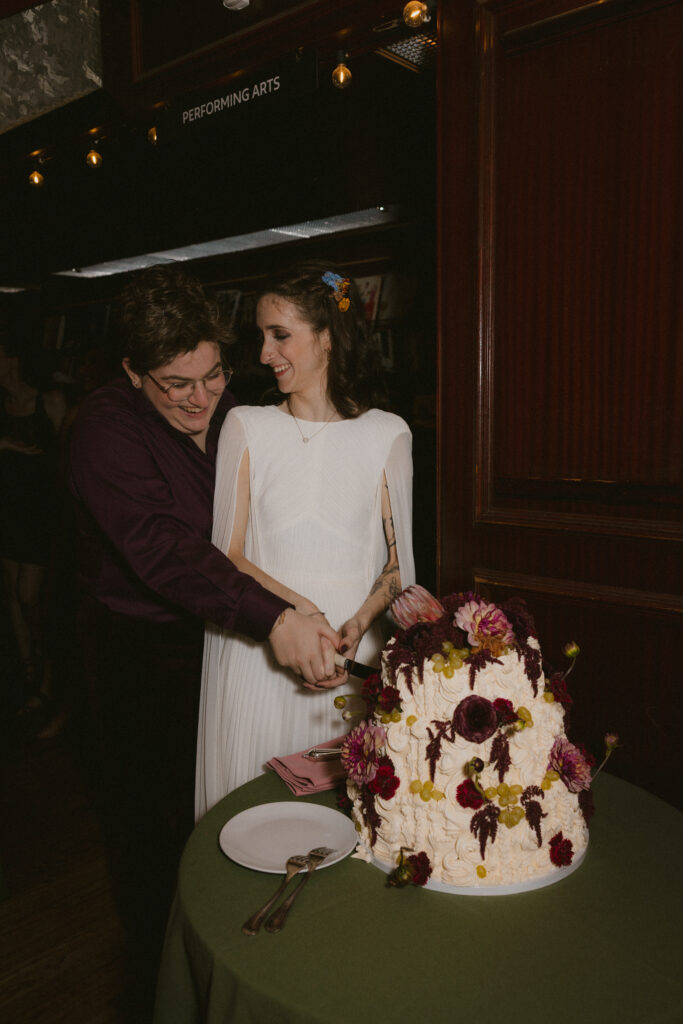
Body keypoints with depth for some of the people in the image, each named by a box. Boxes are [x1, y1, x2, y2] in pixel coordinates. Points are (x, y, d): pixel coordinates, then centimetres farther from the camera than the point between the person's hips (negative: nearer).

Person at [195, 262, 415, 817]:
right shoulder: (246, 426, 3)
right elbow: (226, 554, -1)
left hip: (351, 649, 0)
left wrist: (357, 624, -15)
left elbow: (399, 562, 3)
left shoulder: (386, 433, 2)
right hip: (255, 652, 1)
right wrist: (296, 610, -16)